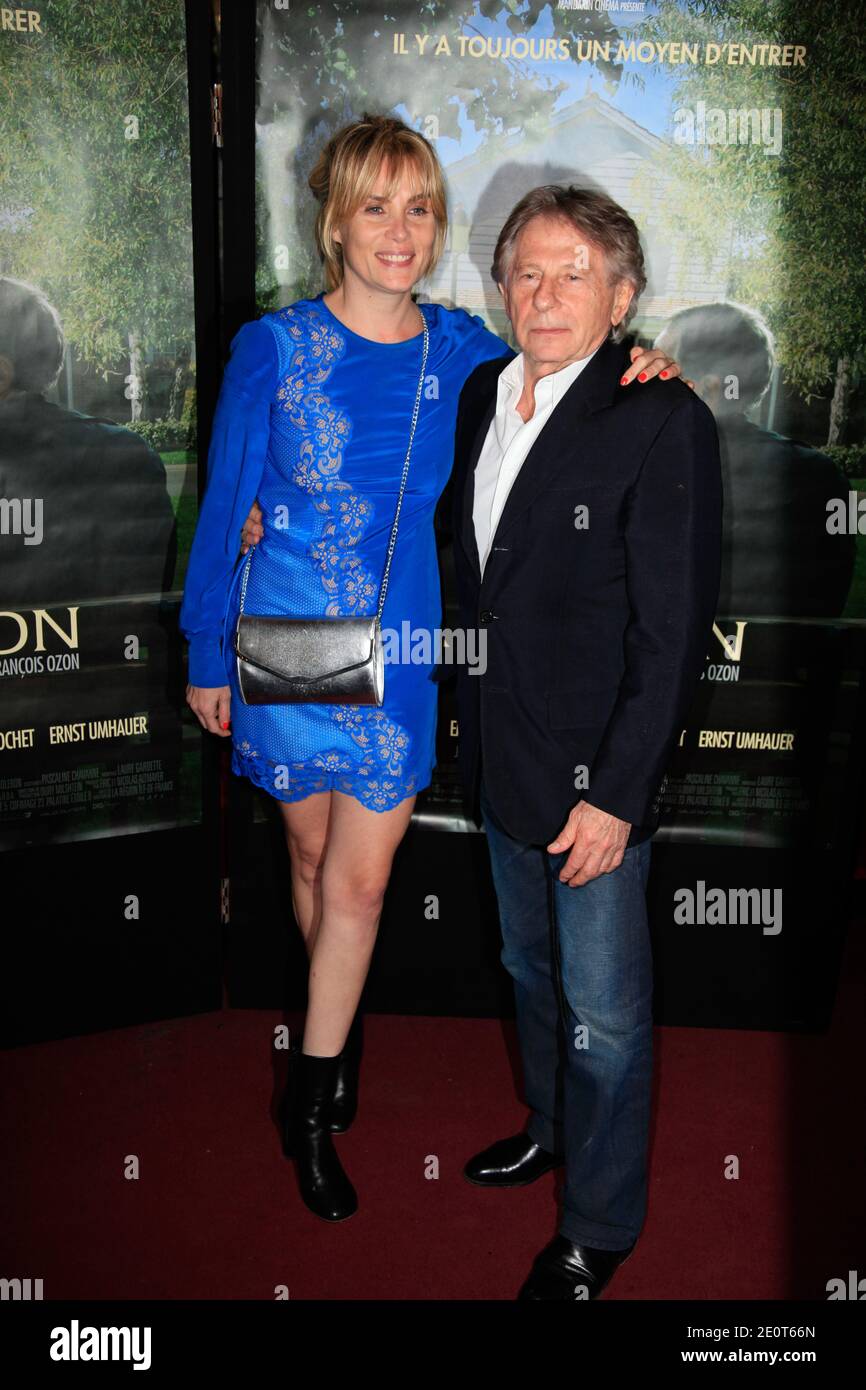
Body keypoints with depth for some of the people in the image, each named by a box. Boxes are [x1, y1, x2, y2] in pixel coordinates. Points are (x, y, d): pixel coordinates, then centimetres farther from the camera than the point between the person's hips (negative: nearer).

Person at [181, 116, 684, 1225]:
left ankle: (310, 1109, 20)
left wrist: (624, 367, -7)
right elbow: (223, 510, -2)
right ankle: (342, 1030, 43)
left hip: (405, 651, 1)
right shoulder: (272, 348, -8)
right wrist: (206, 656, 1)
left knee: (361, 876, 3)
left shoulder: (463, 350, -1)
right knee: (314, 853, 14)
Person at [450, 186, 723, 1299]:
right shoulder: (483, 394, 5)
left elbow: (673, 630, -18)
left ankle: (599, 1228, 27)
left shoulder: (663, 421, -17)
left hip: (594, 775, -7)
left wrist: (615, 793, -20)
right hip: (501, 755, 7)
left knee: (603, 1013, 7)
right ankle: (551, 1124, 50)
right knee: (531, 968, 25)